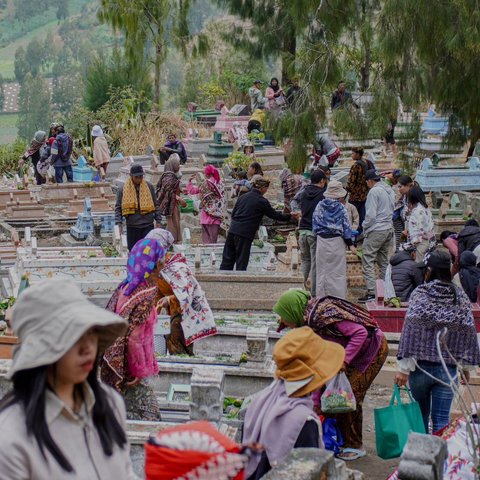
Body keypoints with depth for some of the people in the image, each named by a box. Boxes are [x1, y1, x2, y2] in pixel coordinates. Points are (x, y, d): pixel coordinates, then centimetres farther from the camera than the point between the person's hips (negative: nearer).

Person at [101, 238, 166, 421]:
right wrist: (140, 371, -14)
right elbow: (134, 337, -23)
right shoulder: (146, 295, -20)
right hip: (127, 370, -8)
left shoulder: (125, 287, 3)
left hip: (113, 364, 8)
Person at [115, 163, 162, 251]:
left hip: (148, 226, 0)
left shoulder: (149, 187, 4)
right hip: (132, 227, 0)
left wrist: (158, 221, 6)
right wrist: (119, 223, -8)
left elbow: (155, 204, 10)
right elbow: (118, 208, 3)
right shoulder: (123, 189, 0)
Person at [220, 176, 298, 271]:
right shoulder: (261, 201, -5)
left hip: (232, 231, 6)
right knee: (241, 262, 1)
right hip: (244, 234, -6)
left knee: (227, 259, 9)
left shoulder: (243, 196, 13)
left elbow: (233, 214, 16)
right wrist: (290, 216, 16)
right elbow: (274, 215, 4)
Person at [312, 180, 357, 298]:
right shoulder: (340, 208, -7)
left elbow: (315, 223, 5)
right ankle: (338, 297, 3)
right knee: (338, 271, 3)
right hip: (337, 241, -3)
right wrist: (350, 244, 1)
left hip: (322, 240, 3)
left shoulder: (320, 206, 0)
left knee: (322, 270, 10)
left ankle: (321, 297, 12)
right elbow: (345, 226, -4)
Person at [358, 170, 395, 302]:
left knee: (368, 260, -6)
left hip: (376, 230, -9)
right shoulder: (390, 190, 12)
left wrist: (365, 228, -3)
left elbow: (371, 215, -17)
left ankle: (371, 291, -13)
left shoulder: (374, 191, -12)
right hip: (389, 229, 9)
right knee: (384, 261, 15)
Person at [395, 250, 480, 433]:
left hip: (421, 366, -1)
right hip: (447, 369, 1)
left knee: (421, 414, 16)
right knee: (441, 418, 3)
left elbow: (411, 330, -11)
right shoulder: (461, 297, 3)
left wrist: (404, 368, -11)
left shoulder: (420, 294, -7)